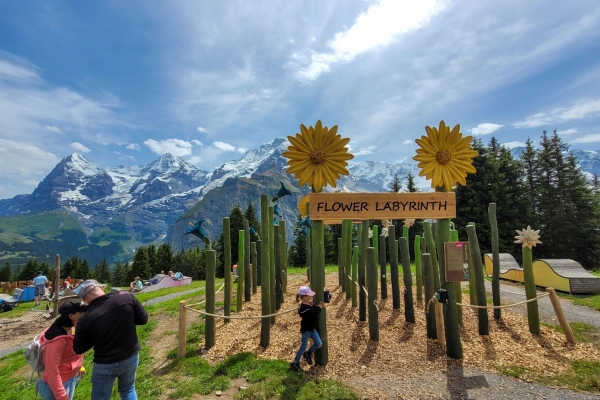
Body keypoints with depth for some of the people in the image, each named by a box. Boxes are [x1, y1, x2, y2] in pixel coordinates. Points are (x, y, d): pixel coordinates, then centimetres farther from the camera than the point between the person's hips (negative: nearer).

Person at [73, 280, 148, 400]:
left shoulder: (85, 319, -22)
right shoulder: (128, 298, -22)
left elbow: (79, 349, -6)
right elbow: (143, 319, -7)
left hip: (105, 365, -2)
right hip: (131, 358, 2)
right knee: (128, 389, 29)